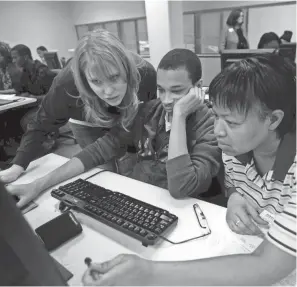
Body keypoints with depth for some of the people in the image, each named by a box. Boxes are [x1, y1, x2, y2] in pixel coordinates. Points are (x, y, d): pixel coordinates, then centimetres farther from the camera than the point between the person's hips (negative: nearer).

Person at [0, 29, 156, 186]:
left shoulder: (145, 74, -37)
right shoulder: (67, 85, -38)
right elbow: (41, 124, -21)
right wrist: (18, 166, -26)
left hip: (131, 125, 1)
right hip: (91, 128, -1)